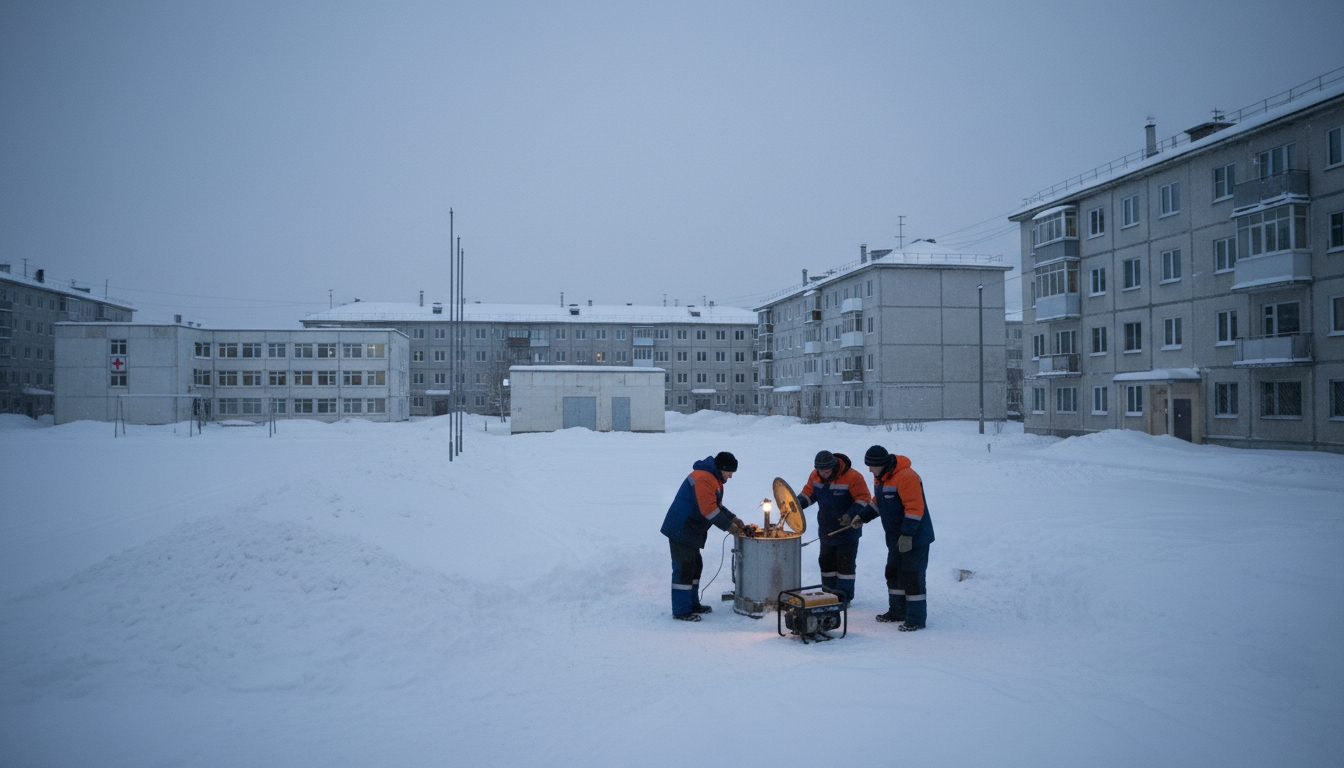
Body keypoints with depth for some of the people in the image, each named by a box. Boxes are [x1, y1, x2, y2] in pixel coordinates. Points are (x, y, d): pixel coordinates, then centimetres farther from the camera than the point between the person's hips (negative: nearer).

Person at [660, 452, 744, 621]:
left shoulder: (714, 479, 15)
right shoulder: (703, 478, -21)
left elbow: (717, 505, 21)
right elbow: (708, 509, -26)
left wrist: (733, 518, 7)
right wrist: (728, 526, -18)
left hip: (689, 532, 11)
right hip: (680, 531, -11)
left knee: (695, 566, 16)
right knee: (684, 569, -8)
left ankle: (692, 604, 26)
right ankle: (681, 611, -3)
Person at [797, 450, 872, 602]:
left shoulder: (852, 477, -22)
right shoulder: (815, 476, -4)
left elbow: (863, 498, -17)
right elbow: (808, 493, 8)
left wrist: (851, 515, -28)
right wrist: (797, 504, -10)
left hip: (847, 530, -6)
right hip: (826, 530, 6)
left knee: (845, 564, -1)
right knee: (826, 562, 14)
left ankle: (844, 597, 7)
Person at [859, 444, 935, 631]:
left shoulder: (906, 476, -24)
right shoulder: (880, 477, 6)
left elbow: (915, 508, -27)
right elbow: (878, 503, 19)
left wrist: (907, 535, -29)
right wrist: (863, 518, 6)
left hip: (915, 538, -10)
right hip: (895, 538, 10)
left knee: (912, 577, -5)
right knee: (893, 574, 16)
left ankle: (916, 619, 3)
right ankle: (897, 611, 29)